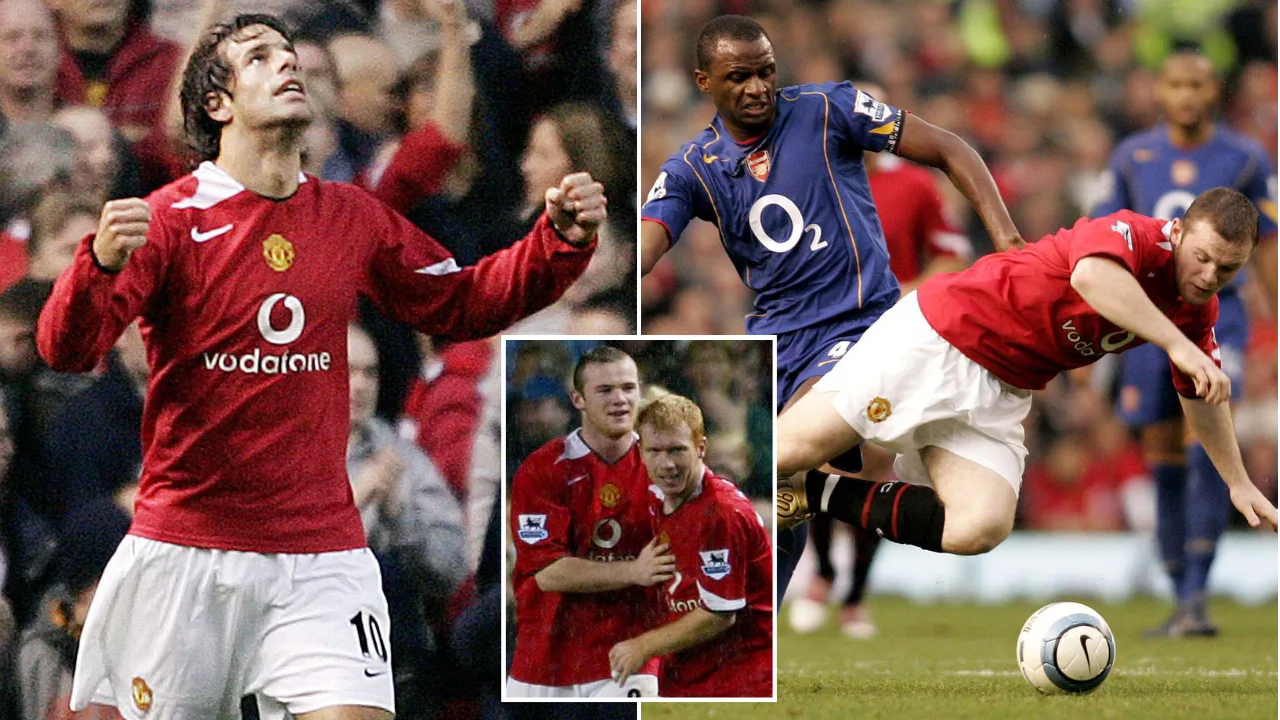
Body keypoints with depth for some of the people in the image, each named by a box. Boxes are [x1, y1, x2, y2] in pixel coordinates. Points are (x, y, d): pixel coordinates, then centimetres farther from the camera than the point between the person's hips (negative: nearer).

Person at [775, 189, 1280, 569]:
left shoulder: (1198, 312, 4)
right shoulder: (1137, 235, -21)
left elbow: (1201, 394, 23)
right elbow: (1091, 274, -45)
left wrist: (1238, 482, 21)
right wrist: (1177, 344, -47)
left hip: (998, 393, 7)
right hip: (936, 339, -7)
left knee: (979, 530, -20)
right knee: (786, 453, -13)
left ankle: (819, 496, -3)